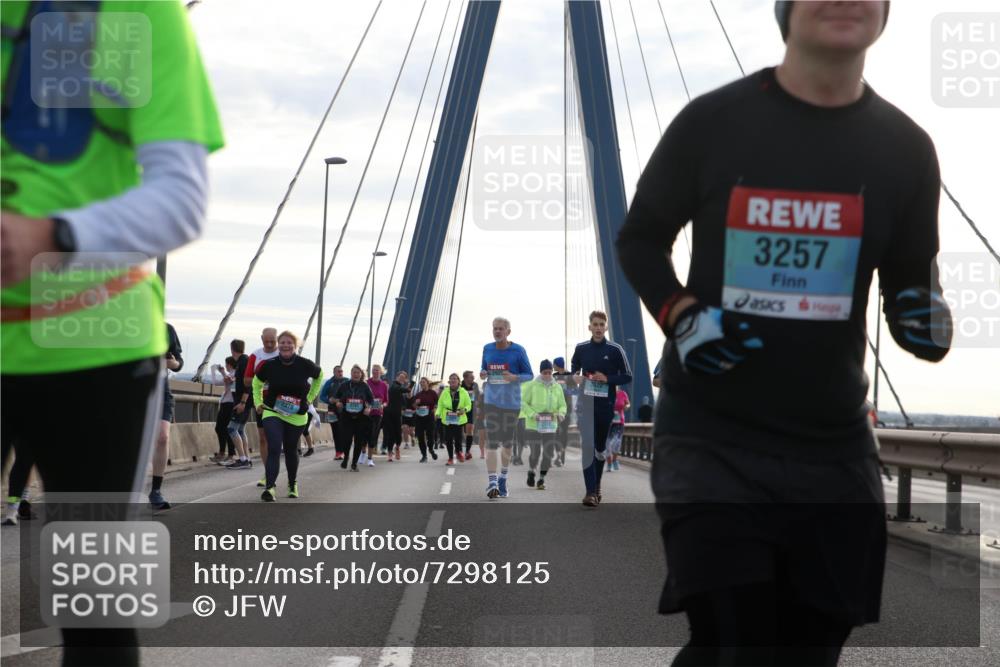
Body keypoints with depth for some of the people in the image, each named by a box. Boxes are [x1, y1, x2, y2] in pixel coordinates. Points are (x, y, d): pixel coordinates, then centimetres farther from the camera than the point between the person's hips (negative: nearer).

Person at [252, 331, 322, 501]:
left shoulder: (305, 365, -9)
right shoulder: (269, 365, -8)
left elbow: (319, 376, 14)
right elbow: (257, 383, 13)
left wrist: (309, 398, 12)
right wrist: (258, 403, 8)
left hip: (297, 416, 1)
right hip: (272, 413, -1)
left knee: (291, 451, 14)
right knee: (274, 449, -17)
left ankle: (293, 485, 37)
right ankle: (269, 487, -24)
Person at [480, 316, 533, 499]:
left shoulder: (518, 351, -5)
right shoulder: (487, 349, 4)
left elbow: (529, 374, -1)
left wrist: (514, 377, -21)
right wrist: (482, 374, -8)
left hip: (511, 401, -1)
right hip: (491, 400, 1)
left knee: (507, 442, 12)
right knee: (491, 442, -10)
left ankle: (503, 479, 29)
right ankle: (492, 483, -14)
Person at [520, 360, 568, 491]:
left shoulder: (557, 387, 8)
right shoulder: (532, 386, -2)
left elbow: (562, 405, 12)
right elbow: (523, 402, -3)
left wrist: (561, 414, -11)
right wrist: (532, 414, -18)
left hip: (550, 425, 3)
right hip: (533, 425, -3)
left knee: (548, 453, -2)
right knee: (535, 453, -6)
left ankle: (542, 479, 14)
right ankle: (531, 471, 25)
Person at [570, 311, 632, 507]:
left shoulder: (615, 350, -2)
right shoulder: (581, 348, 4)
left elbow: (627, 377, 1)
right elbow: (574, 368, 22)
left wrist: (607, 379, -15)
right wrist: (575, 377, -1)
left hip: (606, 404, 0)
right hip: (586, 404, 0)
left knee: (600, 447, 13)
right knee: (587, 445, -15)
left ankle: (596, 487, 33)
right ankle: (590, 492, -17)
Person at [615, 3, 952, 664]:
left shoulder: (904, 147, 2)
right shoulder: (712, 121, -6)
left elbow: (909, 280, 13)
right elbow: (640, 239, 6)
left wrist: (924, 315, -11)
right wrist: (681, 316, -12)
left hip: (833, 447, 4)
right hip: (711, 435, -3)